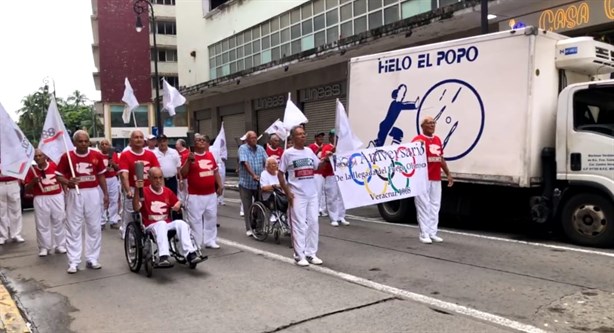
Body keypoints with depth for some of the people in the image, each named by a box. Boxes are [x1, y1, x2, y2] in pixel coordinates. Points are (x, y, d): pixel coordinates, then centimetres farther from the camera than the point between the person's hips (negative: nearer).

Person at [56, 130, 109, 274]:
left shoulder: (97, 155, 1)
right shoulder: (66, 156, -6)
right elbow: (59, 176, 0)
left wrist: (106, 194, 6)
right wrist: (68, 182, -22)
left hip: (93, 194, 2)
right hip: (75, 194, -2)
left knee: (94, 227, 8)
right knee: (73, 228, 3)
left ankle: (92, 259, 19)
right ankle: (73, 262, 10)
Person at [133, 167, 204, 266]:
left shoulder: (167, 191, 10)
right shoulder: (144, 191, -4)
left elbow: (177, 202, 22)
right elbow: (136, 208, -17)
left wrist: (178, 204, -3)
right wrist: (137, 190, -26)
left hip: (167, 224, 4)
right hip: (151, 225, -4)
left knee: (181, 223, -25)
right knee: (161, 224, -37)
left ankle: (189, 253, -28)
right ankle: (163, 257, -49)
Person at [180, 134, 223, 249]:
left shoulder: (210, 155, 10)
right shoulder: (189, 156, -6)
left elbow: (215, 171, 19)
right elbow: (183, 174, -11)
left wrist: (220, 185, 12)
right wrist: (189, 160, -21)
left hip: (211, 194, 6)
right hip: (195, 196, -5)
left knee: (211, 218, 12)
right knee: (195, 220, -1)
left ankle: (210, 241, 23)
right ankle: (196, 243, 8)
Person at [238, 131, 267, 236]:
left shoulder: (260, 149, 6)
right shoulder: (243, 148, -6)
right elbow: (245, 163, -19)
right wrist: (253, 175, -29)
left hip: (259, 183, 3)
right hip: (246, 183, -3)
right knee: (247, 207, 4)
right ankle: (249, 229, 14)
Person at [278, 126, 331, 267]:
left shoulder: (309, 151, 8)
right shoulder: (288, 153, -6)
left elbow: (318, 167, 15)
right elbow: (280, 174, -3)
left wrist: (325, 159, -5)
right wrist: (287, 192, -9)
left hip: (312, 193, 5)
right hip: (297, 195, -5)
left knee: (313, 223, 9)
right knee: (299, 224, -1)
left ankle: (311, 254, 20)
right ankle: (299, 256, 8)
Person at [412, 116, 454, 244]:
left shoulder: (438, 140, 16)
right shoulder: (418, 140, -9)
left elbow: (441, 158, 22)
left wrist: (448, 174, 21)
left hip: (436, 179, 7)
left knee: (435, 206, 10)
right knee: (424, 206, -3)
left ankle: (432, 233, 18)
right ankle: (424, 234, 4)